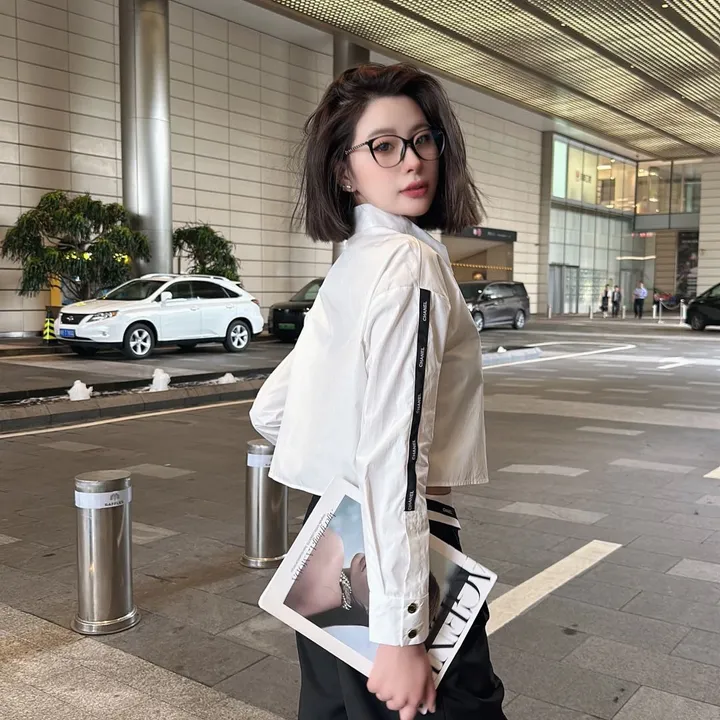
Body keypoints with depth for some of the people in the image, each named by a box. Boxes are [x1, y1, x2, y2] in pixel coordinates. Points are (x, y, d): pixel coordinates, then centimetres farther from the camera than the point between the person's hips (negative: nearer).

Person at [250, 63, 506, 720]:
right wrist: (402, 633, -25)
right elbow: (395, 456, -25)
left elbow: (268, 411, 17)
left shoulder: (349, 270, 11)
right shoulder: (412, 262, -16)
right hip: (392, 544, -9)